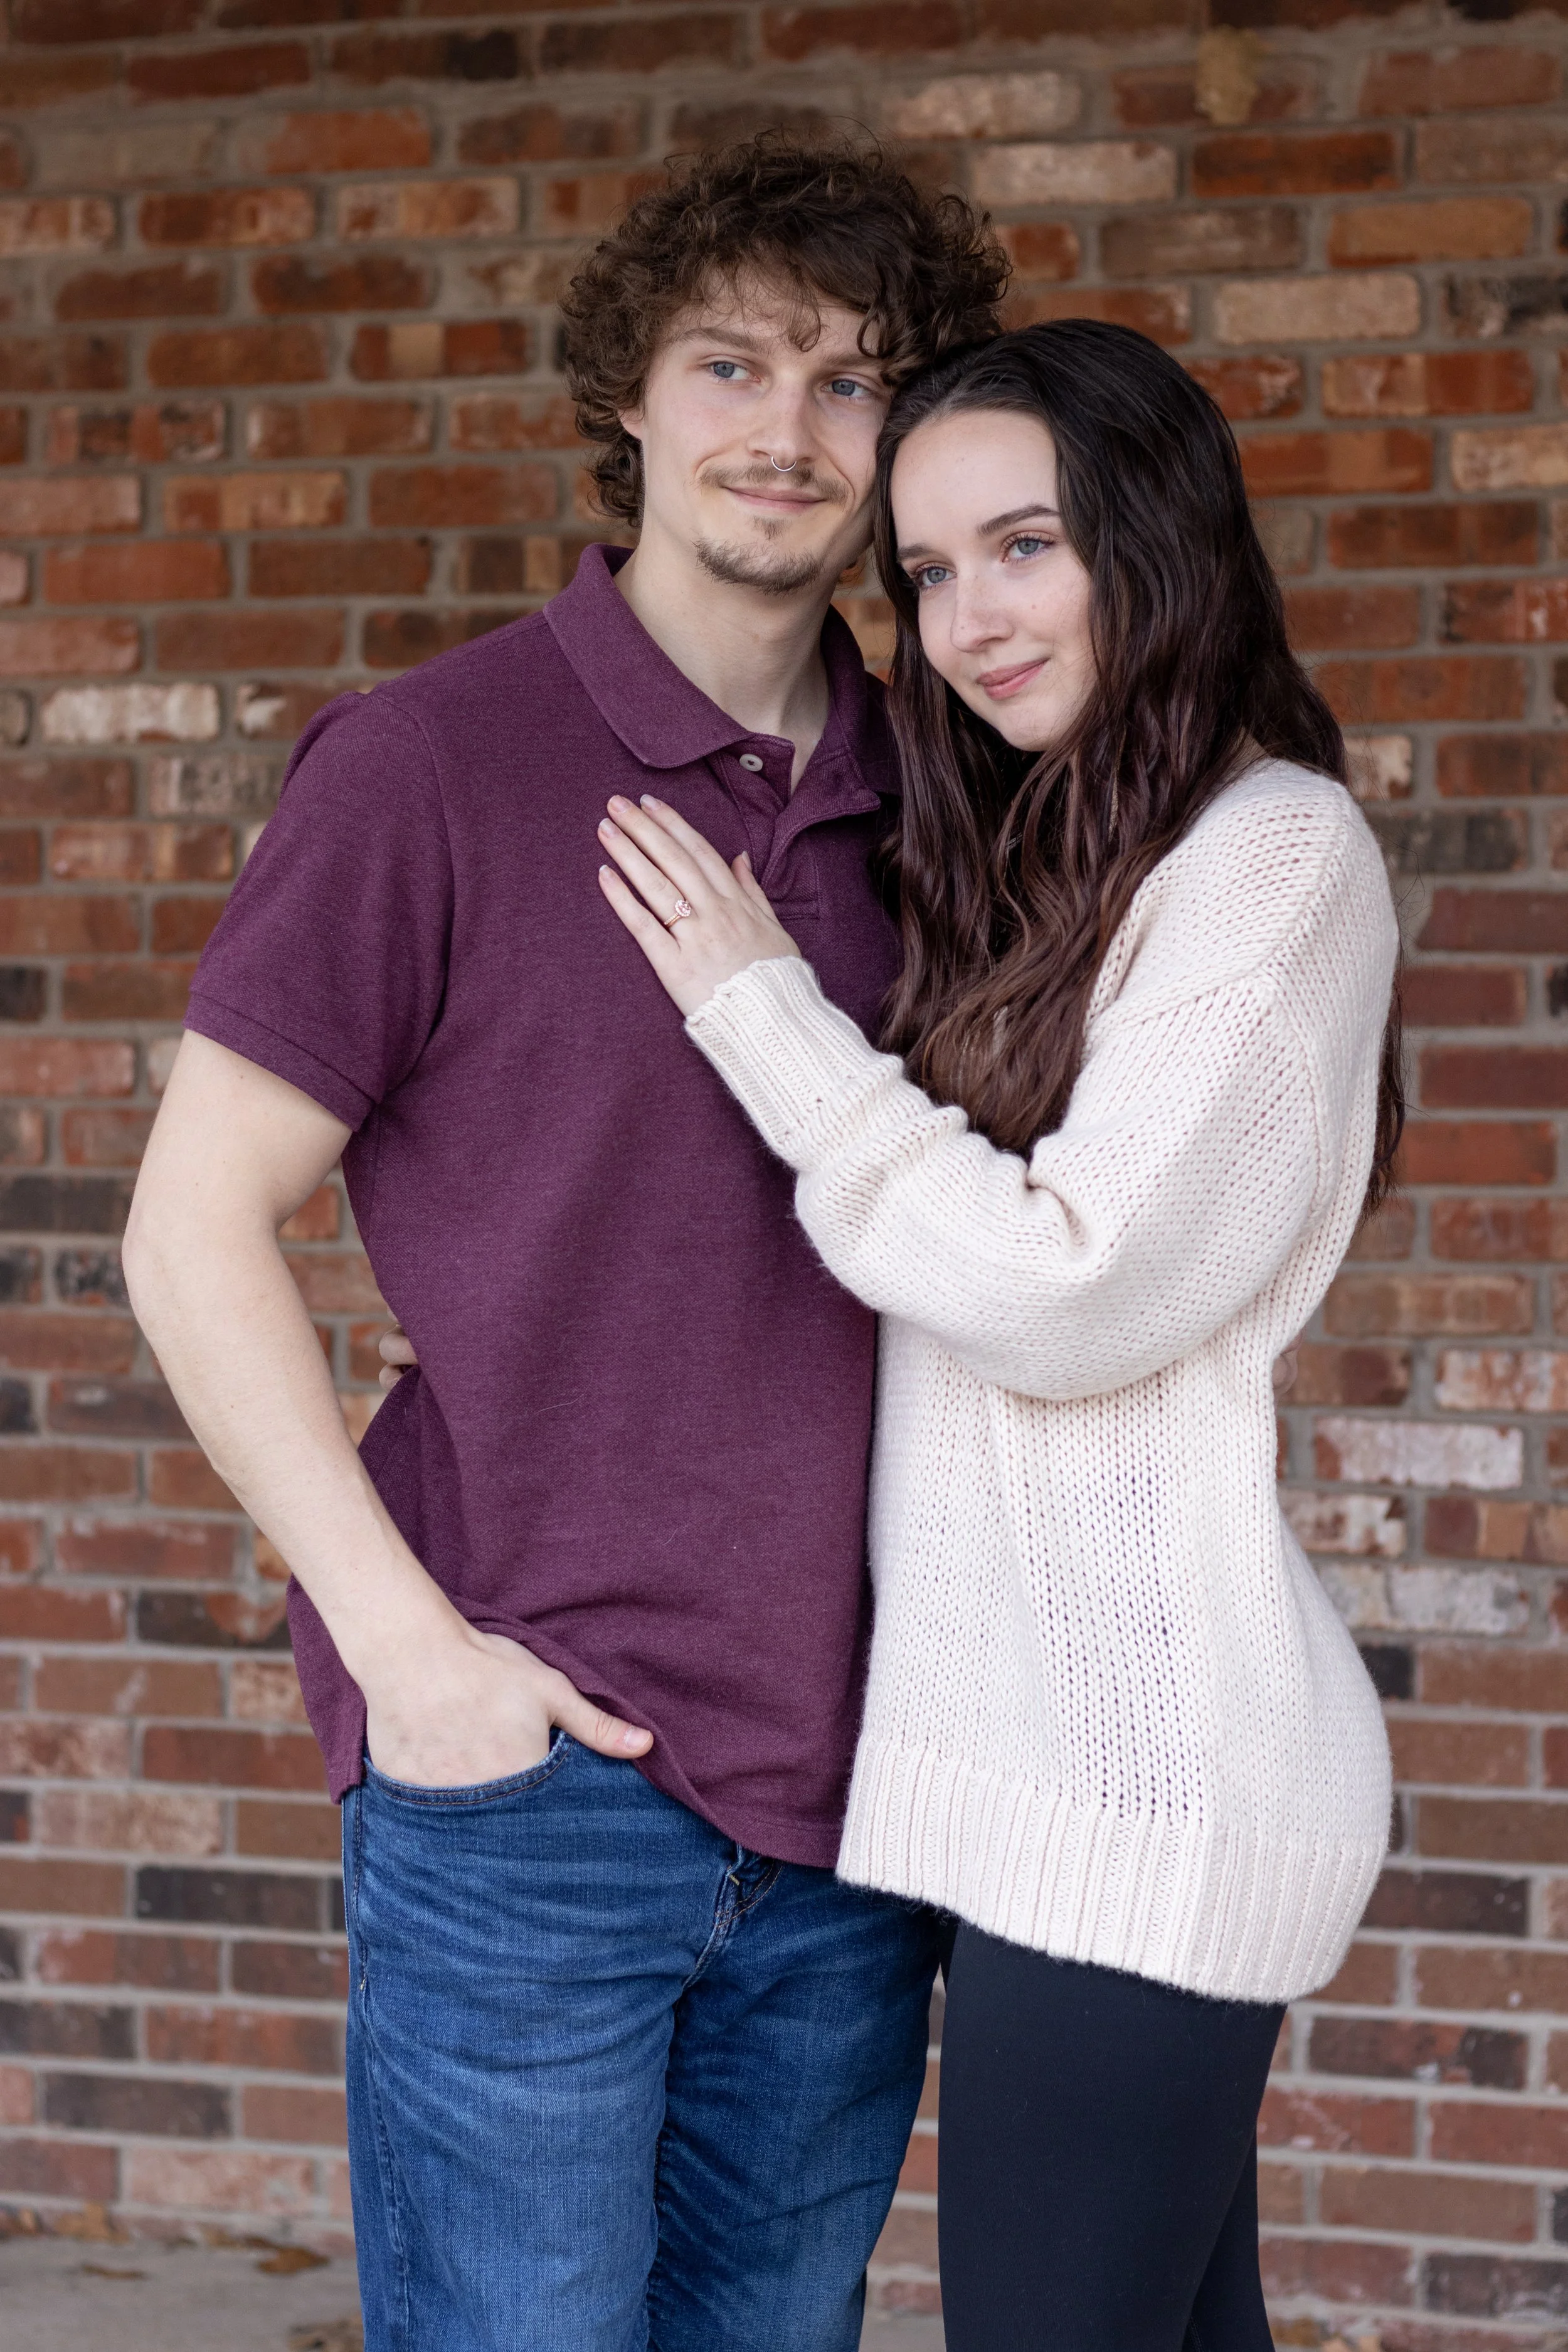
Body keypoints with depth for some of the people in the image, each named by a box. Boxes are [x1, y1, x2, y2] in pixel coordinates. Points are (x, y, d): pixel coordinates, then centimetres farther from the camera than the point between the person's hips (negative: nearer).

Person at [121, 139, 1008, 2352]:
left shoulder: (921, 805, 9)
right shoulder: (431, 762, -6)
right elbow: (195, 1222, -6)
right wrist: (406, 1638, -12)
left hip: (846, 1792, 5)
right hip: (535, 1762, -5)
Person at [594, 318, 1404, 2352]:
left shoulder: (1276, 854, -10)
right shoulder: (1056, 869, 16)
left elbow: (1068, 1292, -17)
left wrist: (765, 1010, -9)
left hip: (1137, 1771, -8)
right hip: (1065, 1740, 8)